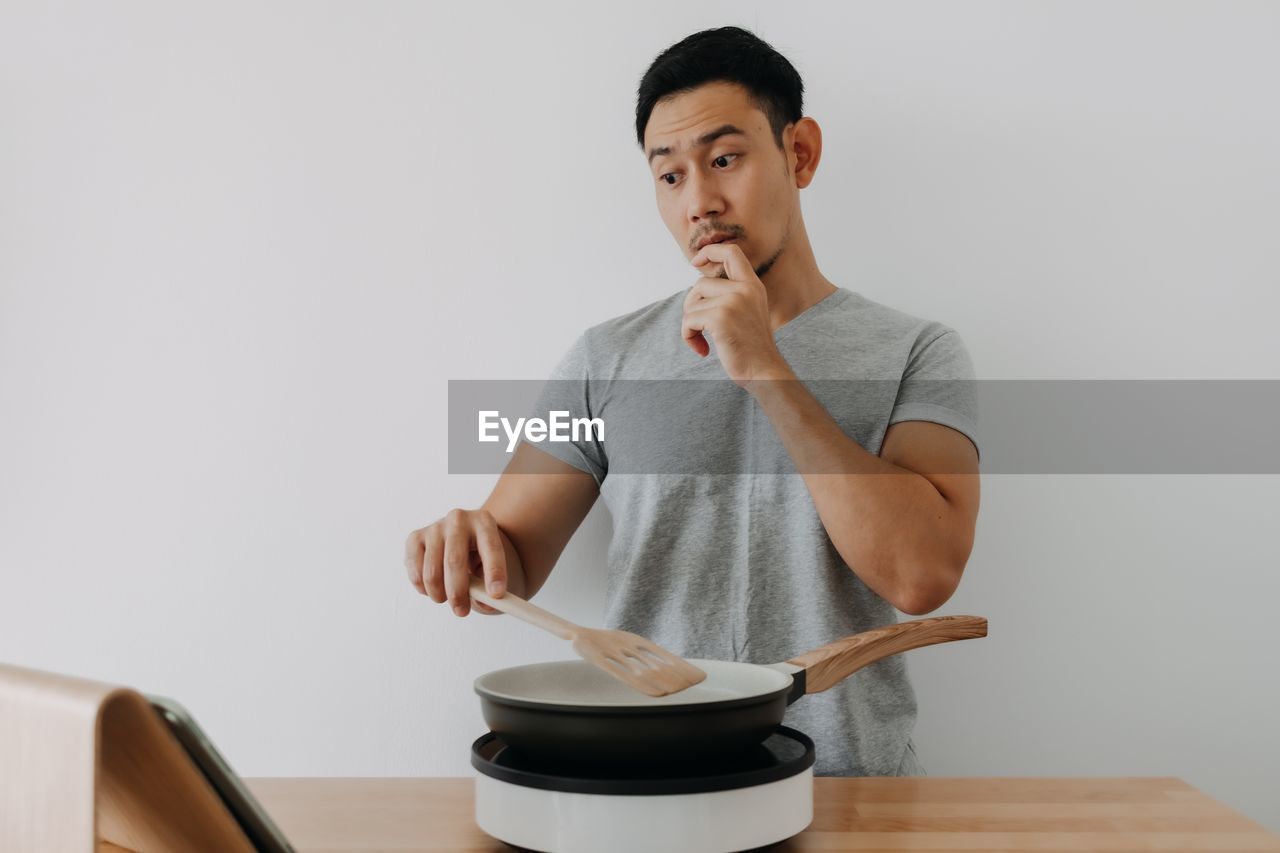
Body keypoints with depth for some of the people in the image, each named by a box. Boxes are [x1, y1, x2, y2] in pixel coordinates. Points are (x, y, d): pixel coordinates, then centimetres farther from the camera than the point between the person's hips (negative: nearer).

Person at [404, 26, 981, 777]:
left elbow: (924, 575, -12)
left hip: (848, 779, -3)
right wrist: (467, 546, -15)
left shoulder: (917, 353, 2)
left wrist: (764, 369, -12)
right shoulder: (608, 359, 8)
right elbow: (514, 561, 8)